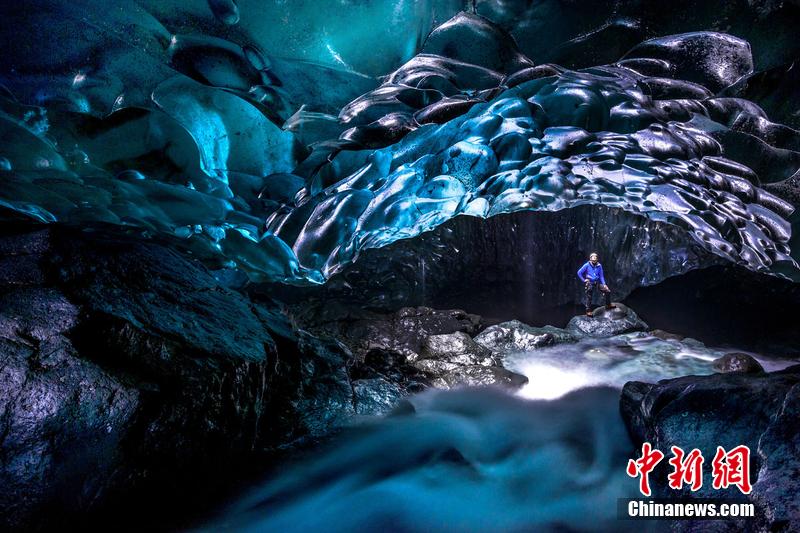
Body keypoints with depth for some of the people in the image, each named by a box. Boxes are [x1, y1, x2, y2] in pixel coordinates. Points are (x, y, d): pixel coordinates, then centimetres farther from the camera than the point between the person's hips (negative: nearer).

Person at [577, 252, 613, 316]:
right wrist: (584, 280, -8)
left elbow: (601, 276, 6)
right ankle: (588, 311, 6)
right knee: (589, 297, -4)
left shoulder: (599, 266, 1)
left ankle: (608, 305, 18)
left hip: (597, 282, 4)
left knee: (607, 291, -1)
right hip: (589, 283, -4)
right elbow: (579, 273, -4)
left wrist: (604, 284, -3)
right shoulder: (587, 265, -9)